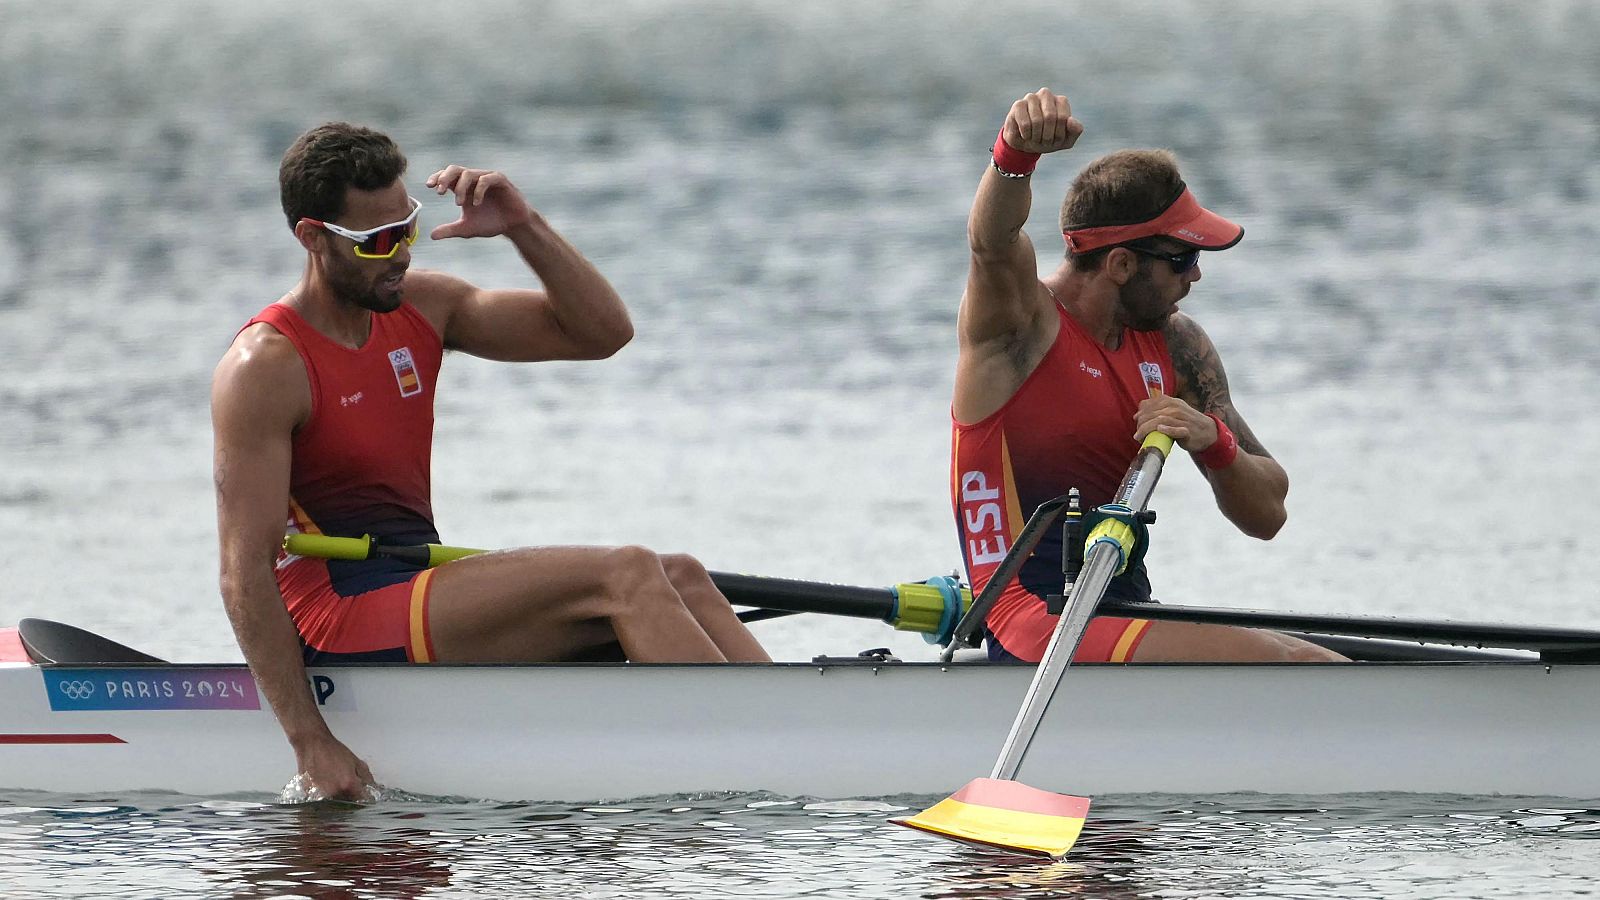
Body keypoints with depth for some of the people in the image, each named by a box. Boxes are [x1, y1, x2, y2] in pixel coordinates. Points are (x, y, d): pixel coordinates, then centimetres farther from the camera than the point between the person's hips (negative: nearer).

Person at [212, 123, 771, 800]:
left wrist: (525, 228, -6)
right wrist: (310, 744, -22)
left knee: (679, 579, -6)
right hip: (340, 629, -9)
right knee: (624, 576, -21)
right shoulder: (263, 368, -12)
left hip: (421, 604, 9)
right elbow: (245, 575, -17)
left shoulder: (419, 307, 11)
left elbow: (603, 331, 10)